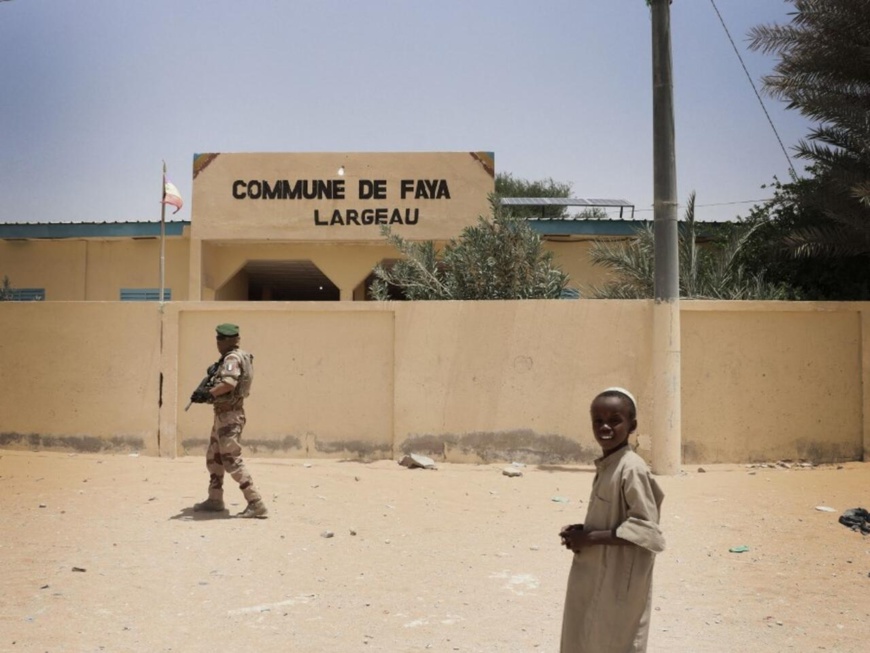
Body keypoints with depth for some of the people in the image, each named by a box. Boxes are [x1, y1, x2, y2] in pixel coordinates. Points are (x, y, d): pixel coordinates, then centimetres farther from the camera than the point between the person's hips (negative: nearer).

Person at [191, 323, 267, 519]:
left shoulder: (233, 358, -15)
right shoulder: (230, 358, 16)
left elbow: (229, 383, -33)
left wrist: (207, 394, -31)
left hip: (229, 416, -11)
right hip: (222, 415, 11)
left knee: (232, 460, -11)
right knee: (214, 458, 17)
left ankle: (256, 504, -13)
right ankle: (215, 500, 26)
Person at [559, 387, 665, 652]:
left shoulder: (631, 468, -20)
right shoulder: (605, 466, 6)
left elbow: (645, 530, -23)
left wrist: (590, 538, -19)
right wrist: (582, 531, 1)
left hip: (621, 581, -9)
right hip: (597, 577, 9)